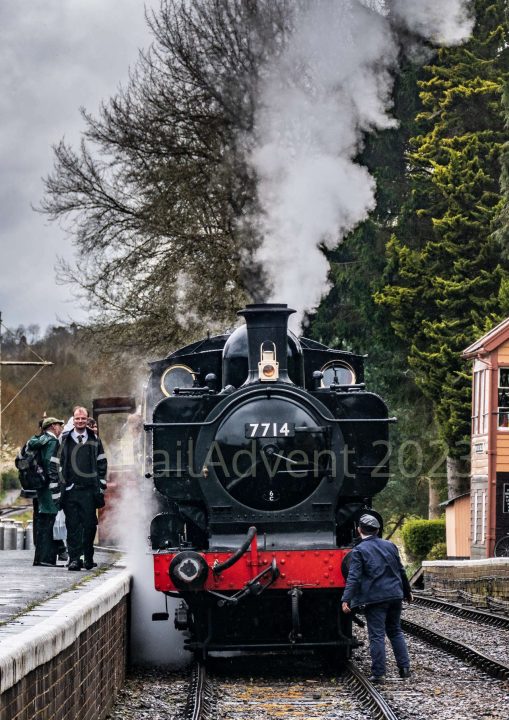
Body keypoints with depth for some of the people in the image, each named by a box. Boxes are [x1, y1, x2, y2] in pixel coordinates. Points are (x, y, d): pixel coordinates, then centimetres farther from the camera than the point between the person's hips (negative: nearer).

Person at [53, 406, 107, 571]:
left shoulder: (94, 440, 10)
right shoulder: (64, 439, 6)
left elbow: (102, 464, 13)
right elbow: (57, 464, 7)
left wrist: (101, 487, 6)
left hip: (89, 490, 1)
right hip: (70, 490, -1)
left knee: (90, 525, 1)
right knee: (73, 526, -2)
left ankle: (88, 557, 13)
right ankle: (74, 558, -1)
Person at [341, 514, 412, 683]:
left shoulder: (358, 551, -7)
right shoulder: (390, 546, 9)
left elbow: (354, 577, -15)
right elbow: (401, 571, 16)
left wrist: (346, 600, -18)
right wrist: (407, 591, 28)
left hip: (374, 598, -5)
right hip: (395, 595, 5)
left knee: (376, 635, -1)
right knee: (395, 631, 18)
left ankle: (378, 673, -2)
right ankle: (404, 667, 15)